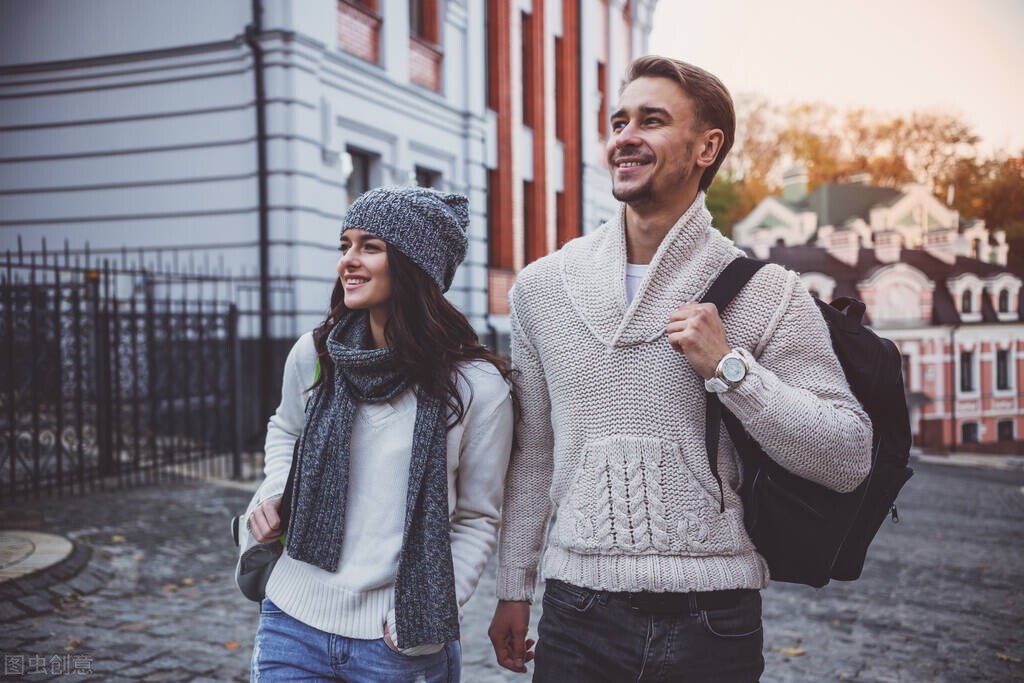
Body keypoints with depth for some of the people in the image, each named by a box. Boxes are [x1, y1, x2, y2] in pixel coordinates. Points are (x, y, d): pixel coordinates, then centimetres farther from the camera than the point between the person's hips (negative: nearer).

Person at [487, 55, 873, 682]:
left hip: (711, 620, -2)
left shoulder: (766, 293, -4)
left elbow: (849, 460, -6)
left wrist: (730, 368, -16)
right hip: (577, 610, 2)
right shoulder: (542, 285, 5)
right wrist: (514, 588, 12)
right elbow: (532, 453, 11)